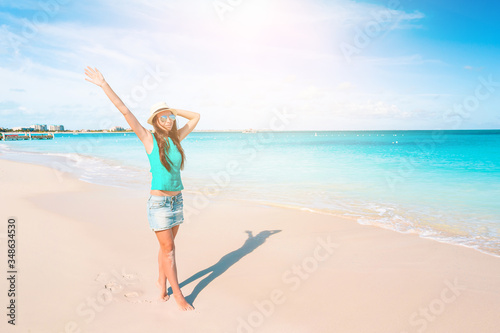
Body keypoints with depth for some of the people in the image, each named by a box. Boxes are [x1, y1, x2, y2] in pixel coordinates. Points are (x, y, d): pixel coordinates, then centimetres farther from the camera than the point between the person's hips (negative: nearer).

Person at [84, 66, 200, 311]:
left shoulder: (175, 138, 4)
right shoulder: (149, 139, -8)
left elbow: (196, 117, 14)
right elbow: (125, 111, -13)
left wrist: (173, 109, 11)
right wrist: (104, 85, -16)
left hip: (177, 200, 5)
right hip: (159, 202, -5)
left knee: (166, 246, 16)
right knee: (168, 249, 1)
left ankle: (161, 282, 34)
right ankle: (178, 294, 14)